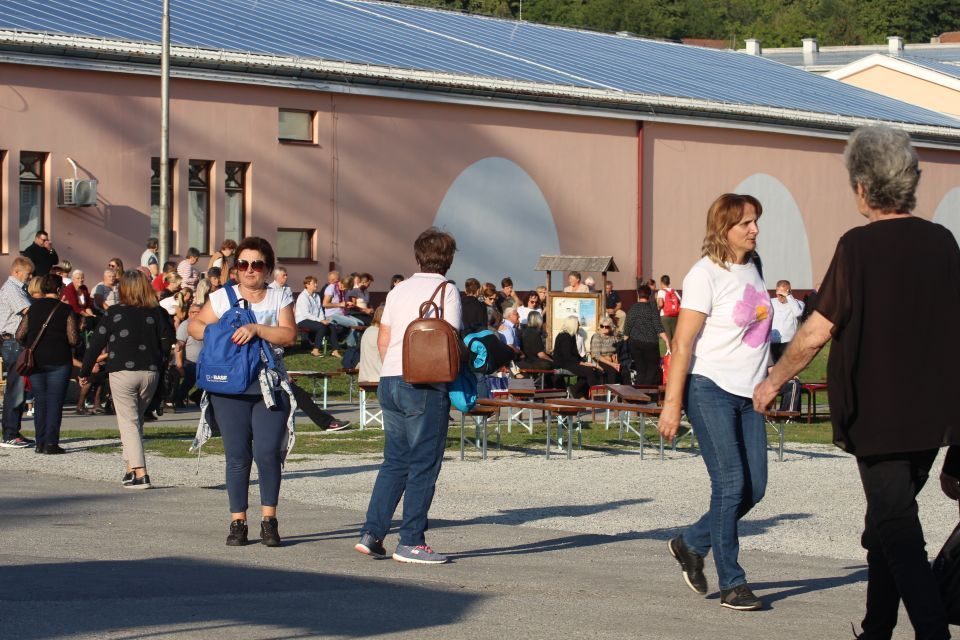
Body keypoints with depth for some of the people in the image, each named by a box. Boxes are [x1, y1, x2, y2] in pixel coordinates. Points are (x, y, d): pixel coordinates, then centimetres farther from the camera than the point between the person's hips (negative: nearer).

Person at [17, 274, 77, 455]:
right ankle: (51, 443, -4)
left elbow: (20, 335, 2)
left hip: (35, 362, 4)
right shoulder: (66, 310, -7)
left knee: (40, 401, 11)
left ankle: (40, 443, 10)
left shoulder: (33, 308, 4)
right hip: (59, 361, -3)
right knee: (55, 402, 1)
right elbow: (73, 339, -11)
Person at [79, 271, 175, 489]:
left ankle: (140, 473, -15)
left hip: (122, 373, -3)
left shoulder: (114, 313, -3)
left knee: (128, 423, -3)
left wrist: (85, 372, 10)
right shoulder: (157, 313, 3)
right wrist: (159, 365, 13)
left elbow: (96, 343, 0)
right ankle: (131, 469, 16)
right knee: (136, 420, 18)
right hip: (150, 373, 3)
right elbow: (167, 341, 2)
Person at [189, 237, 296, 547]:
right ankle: (238, 522, 6)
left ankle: (269, 520, 1)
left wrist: (257, 329, -18)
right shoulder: (222, 297, 10)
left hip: (270, 385, -1)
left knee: (267, 452, -10)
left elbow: (289, 334, -4)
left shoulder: (280, 297, 8)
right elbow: (194, 325, 11)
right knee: (237, 456, 1)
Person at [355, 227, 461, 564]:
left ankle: (371, 534, 7)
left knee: (394, 461, 13)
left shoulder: (398, 290, 15)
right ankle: (411, 542, -2)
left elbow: (383, 340, 17)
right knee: (424, 464, -1)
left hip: (390, 381, 7)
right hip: (425, 384, -7)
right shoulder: (446, 291, -5)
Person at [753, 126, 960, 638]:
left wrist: (773, 381, 3)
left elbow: (816, 332, -13)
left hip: (878, 416, -6)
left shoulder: (859, 246, -14)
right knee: (887, 524, 19)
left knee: (896, 528, -4)